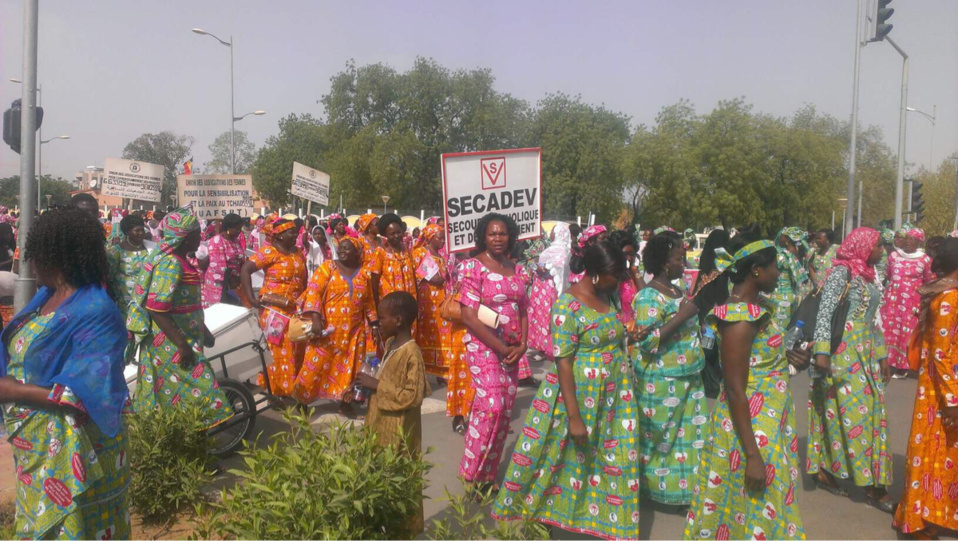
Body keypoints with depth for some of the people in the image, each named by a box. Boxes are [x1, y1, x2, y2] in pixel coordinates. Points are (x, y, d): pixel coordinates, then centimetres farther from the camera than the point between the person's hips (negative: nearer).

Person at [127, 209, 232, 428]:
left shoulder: (178, 260, 10)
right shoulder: (171, 263, -21)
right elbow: (157, 309, -26)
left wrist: (203, 330, 23)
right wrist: (182, 345, -24)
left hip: (177, 338, 10)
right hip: (171, 342, -10)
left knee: (162, 393, 18)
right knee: (193, 389, -6)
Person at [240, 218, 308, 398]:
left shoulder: (298, 253, 10)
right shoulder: (269, 251, -11)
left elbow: (303, 279, 17)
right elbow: (245, 270, -19)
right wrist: (251, 298, -22)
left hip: (295, 310, 7)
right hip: (275, 309, -7)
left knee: (296, 352, 11)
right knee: (279, 351, -2)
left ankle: (293, 389, 24)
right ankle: (276, 392, 9)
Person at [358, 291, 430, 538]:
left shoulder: (411, 353, -22)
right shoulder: (390, 343, 5)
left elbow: (413, 396, -25)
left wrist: (378, 386, -21)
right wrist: (370, 383, 1)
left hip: (398, 429, -9)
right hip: (382, 423, 9)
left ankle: (404, 528, 21)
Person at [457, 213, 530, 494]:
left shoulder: (516, 269, 11)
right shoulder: (473, 266, -7)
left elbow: (523, 311, 13)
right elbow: (469, 316, -13)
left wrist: (521, 345, -4)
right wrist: (500, 348, -14)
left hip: (511, 350, 6)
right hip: (483, 345, -6)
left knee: (505, 411, 7)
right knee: (492, 406, -17)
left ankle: (489, 474, 21)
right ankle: (475, 472, 1)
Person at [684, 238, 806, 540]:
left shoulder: (754, 305, 3)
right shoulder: (739, 318, -24)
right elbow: (736, 391, -25)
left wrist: (783, 355, 6)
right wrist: (752, 455, -23)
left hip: (770, 423, 9)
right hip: (749, 427, -9)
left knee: (769, 500, 22)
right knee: (754, 508, 8)